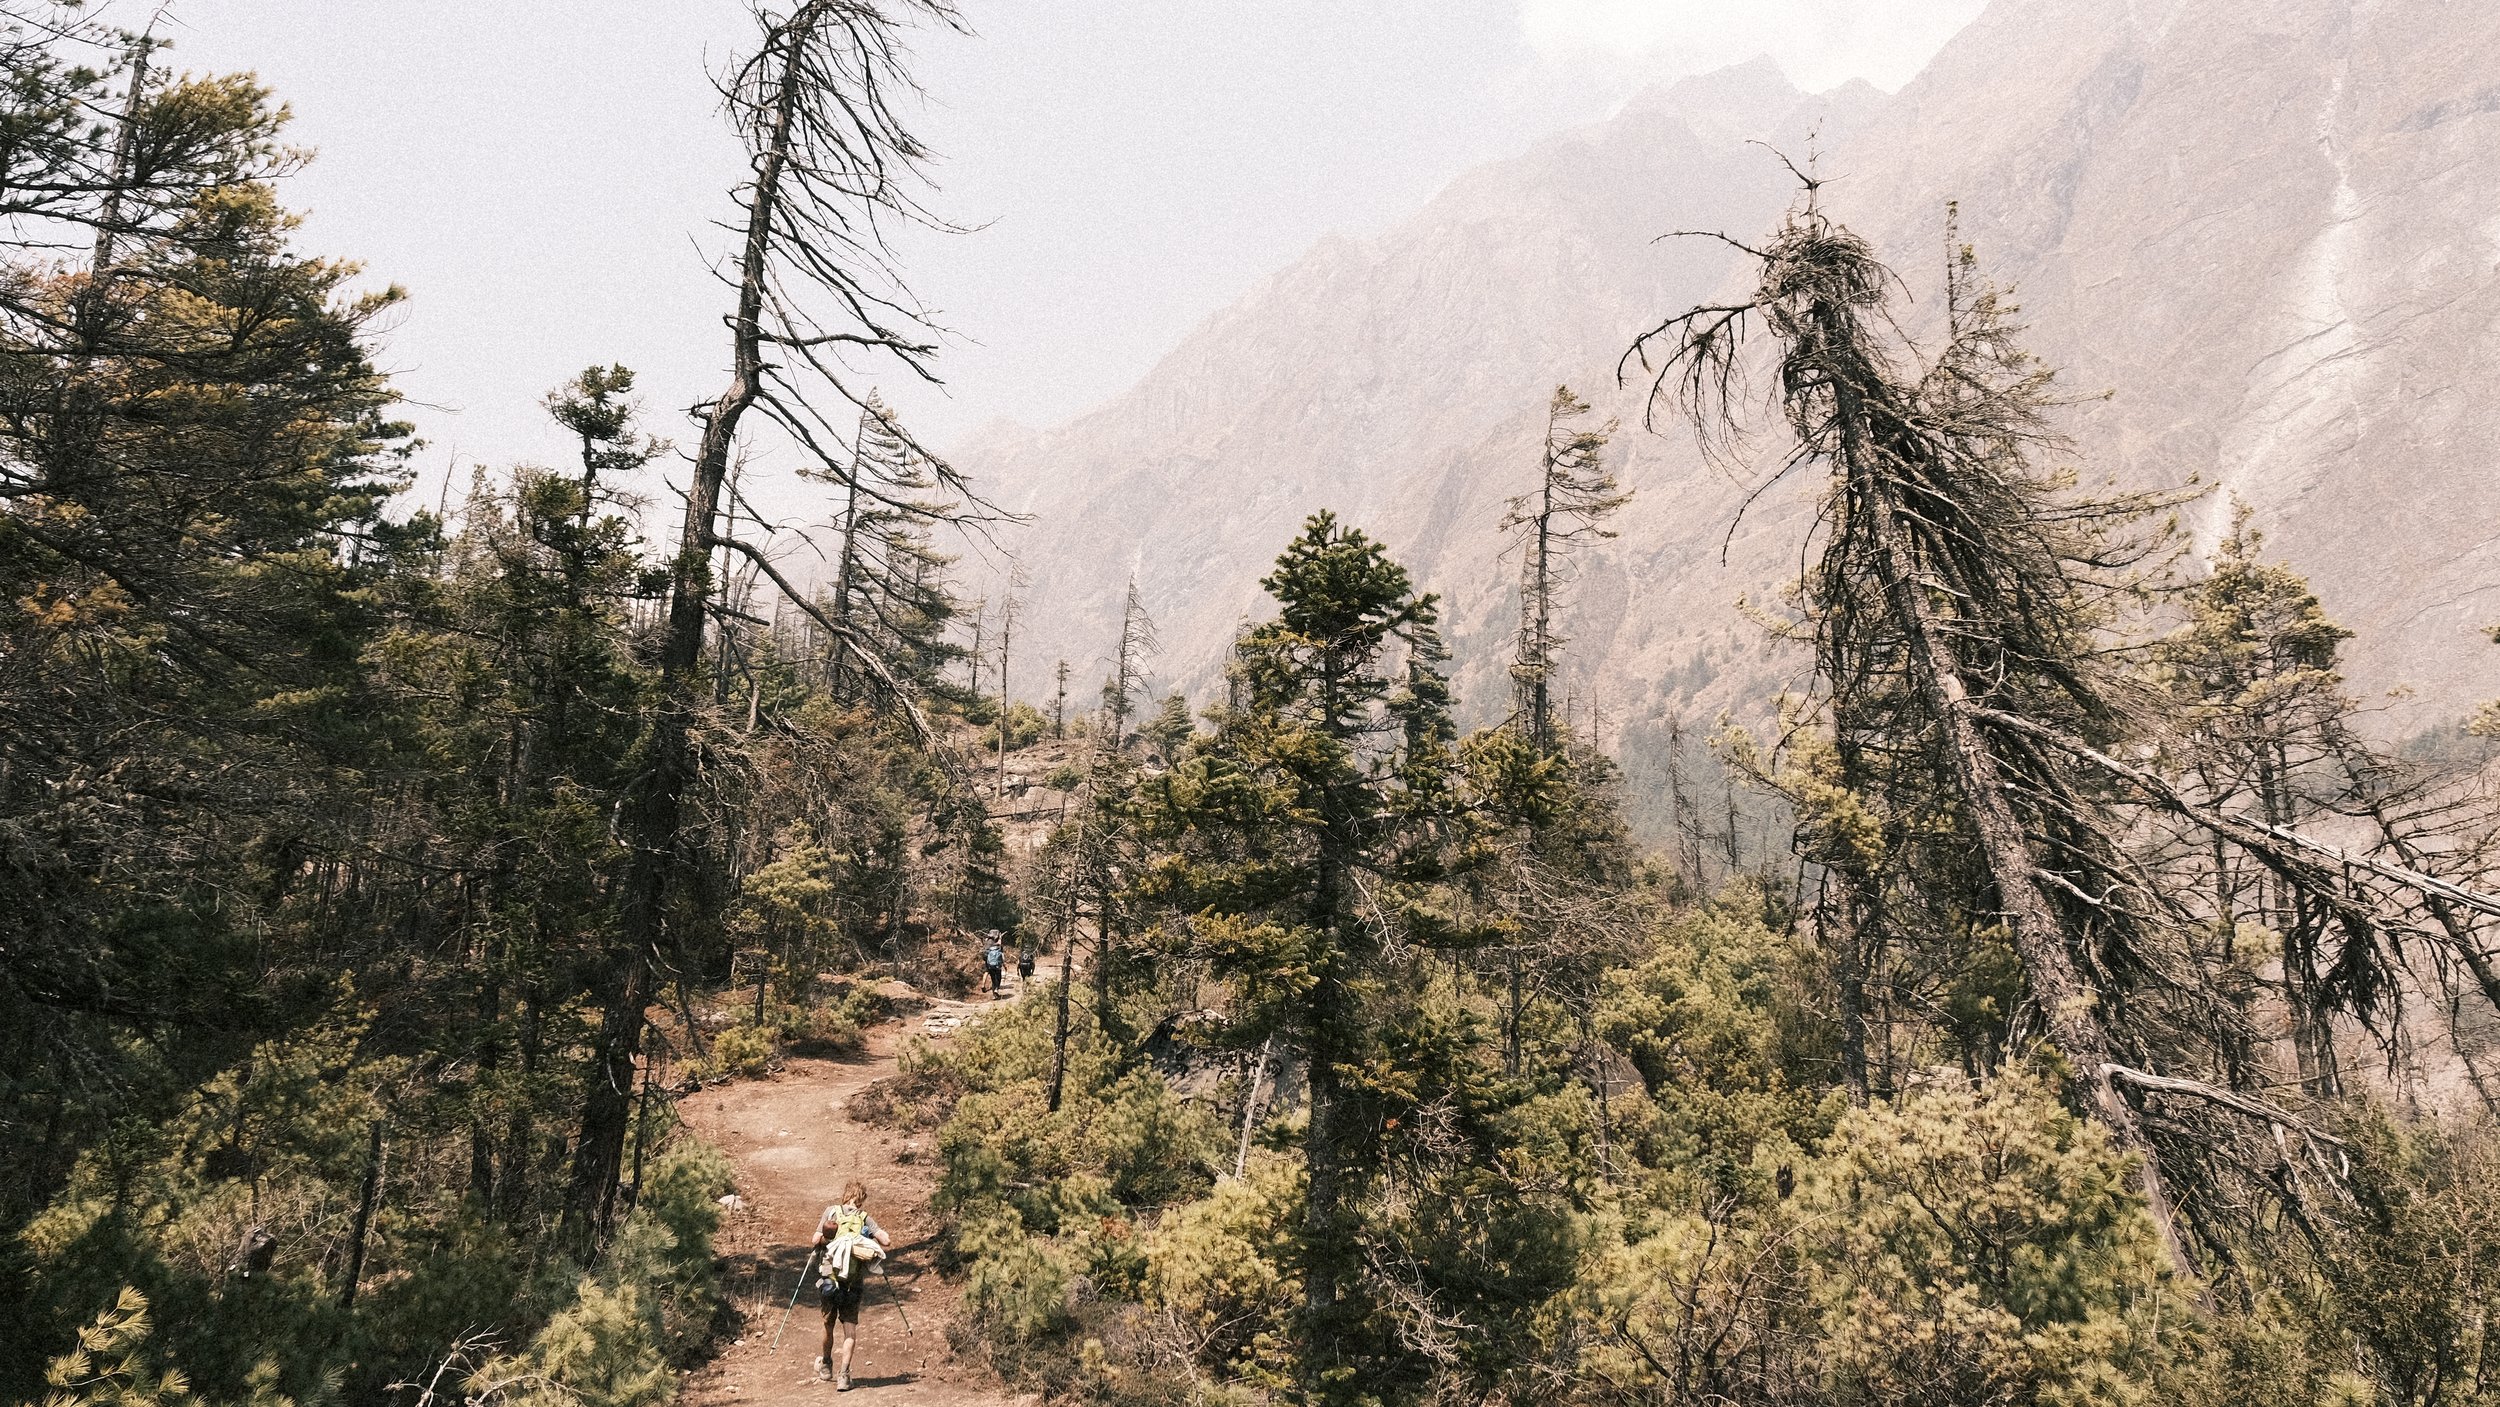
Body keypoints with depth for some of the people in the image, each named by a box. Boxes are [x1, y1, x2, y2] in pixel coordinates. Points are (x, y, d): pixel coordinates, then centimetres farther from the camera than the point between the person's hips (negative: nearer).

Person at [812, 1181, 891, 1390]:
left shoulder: (831, 1211, 0)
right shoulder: (865, 1219, 0)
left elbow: (817, 1241, -6)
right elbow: (886, 1241, -9)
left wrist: (829, 1242, 14)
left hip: (828, 1278, 1)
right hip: (854, 1284, -1)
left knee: (828, 1323, 19)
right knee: (850, 1328, 6)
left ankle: (826, 1365, 40)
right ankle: (844, 1375, -6)